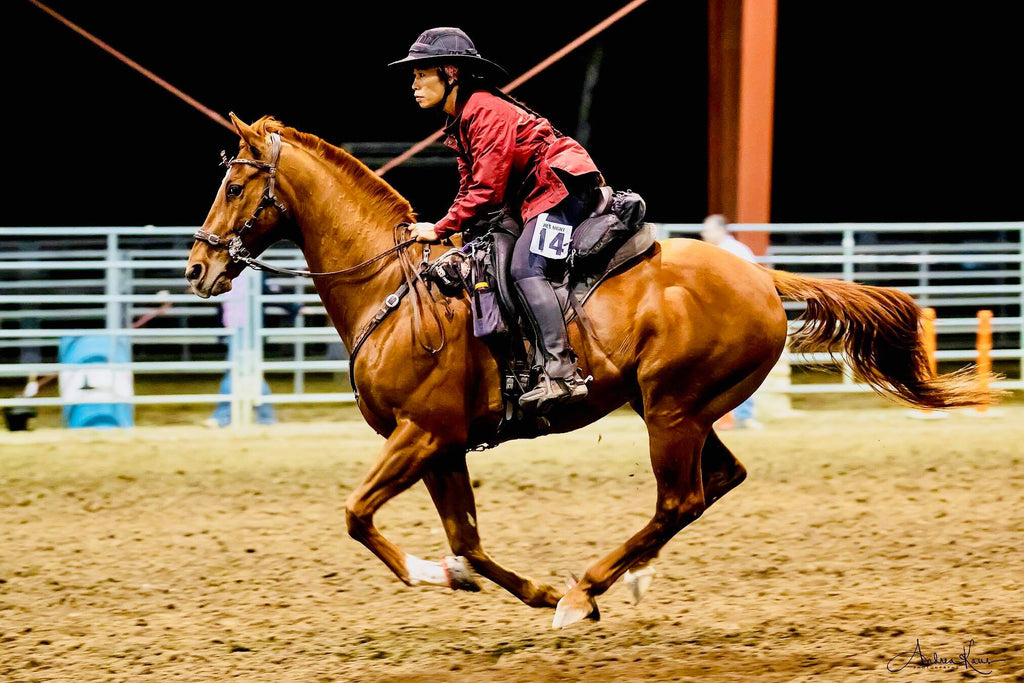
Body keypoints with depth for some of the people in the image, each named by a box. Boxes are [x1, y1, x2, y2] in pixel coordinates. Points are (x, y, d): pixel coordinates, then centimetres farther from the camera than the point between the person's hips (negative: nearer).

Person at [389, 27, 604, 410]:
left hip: (563, 187, -11)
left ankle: (561, 374, -35)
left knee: (525, 267, -25)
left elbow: (486, 190, -19)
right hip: (533, 201, 11)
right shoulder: (460, 124, 16)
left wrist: (441, 229, -14)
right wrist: (447, 230, 3)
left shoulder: (485, 110, -16)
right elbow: (470, 188, 19)